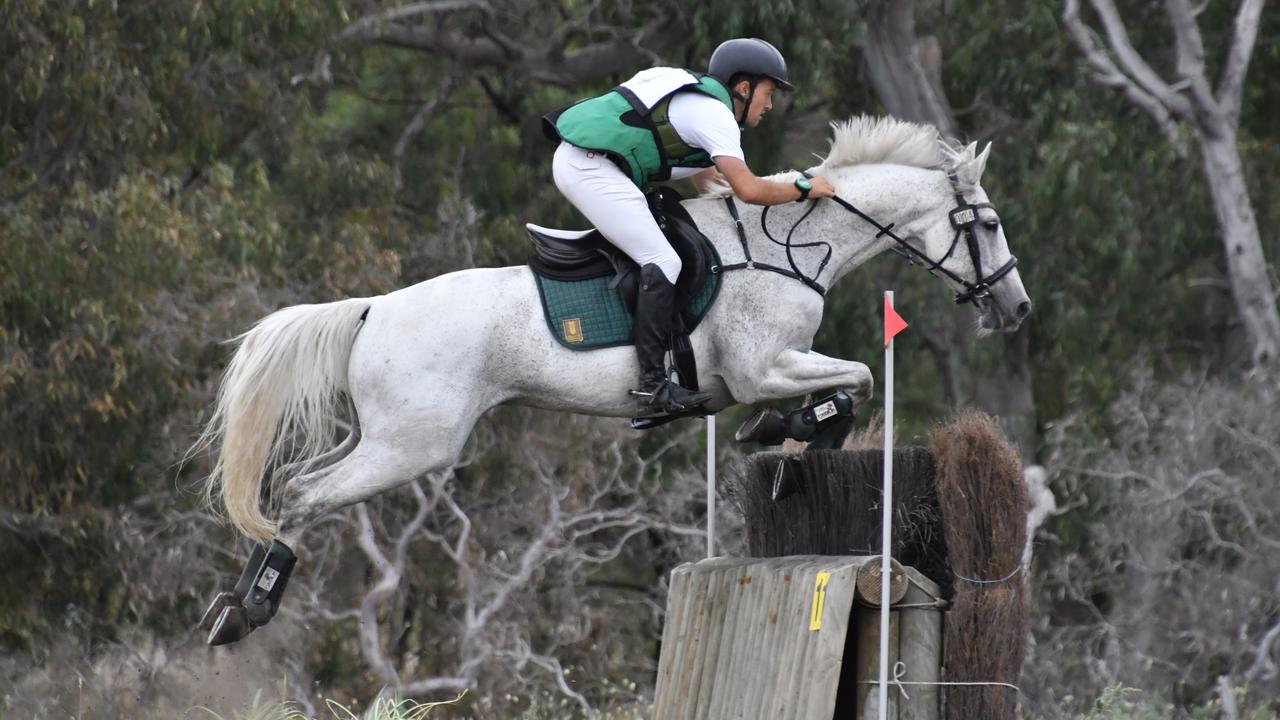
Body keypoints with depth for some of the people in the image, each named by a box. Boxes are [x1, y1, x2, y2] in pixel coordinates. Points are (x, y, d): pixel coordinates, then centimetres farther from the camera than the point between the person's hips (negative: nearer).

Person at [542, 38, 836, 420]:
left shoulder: (691, 95, 22)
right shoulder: (715, 114, -8)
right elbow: (749, 190, -17)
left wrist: (696, 172, 38)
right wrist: (804, 188, -3)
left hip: (570, 158, 11)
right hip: (591, 169, -11)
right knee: (662, 263, -13)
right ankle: (652, 387, -19)